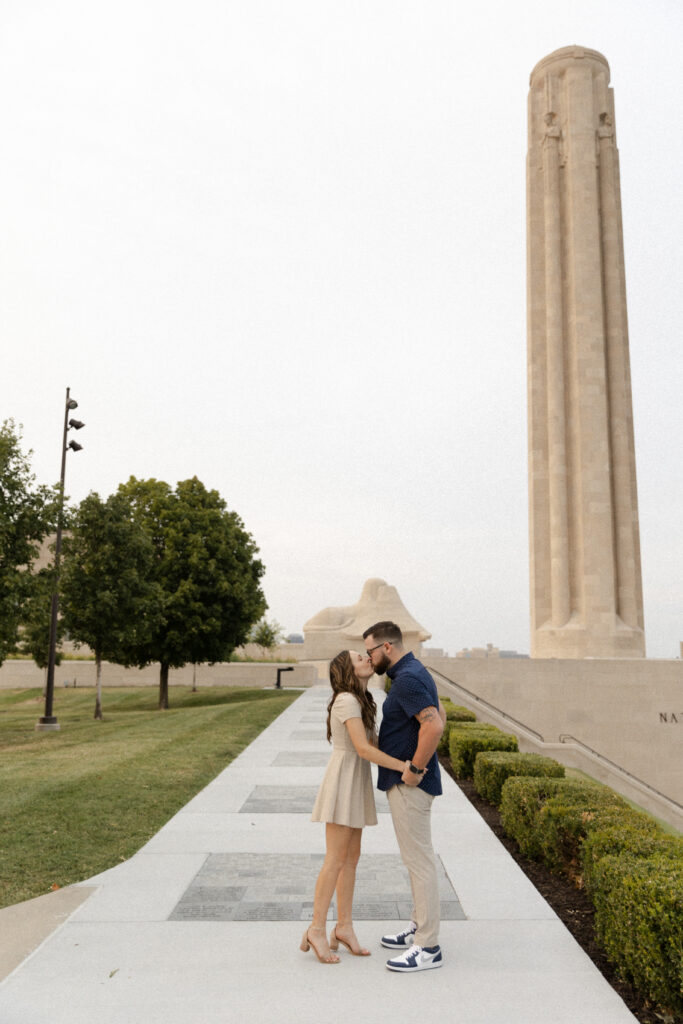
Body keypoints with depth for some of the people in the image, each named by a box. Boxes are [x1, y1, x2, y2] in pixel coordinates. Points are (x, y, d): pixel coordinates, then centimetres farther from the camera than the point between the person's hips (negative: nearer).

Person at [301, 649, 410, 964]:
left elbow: (372, 743, 12)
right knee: (336, 860, -4)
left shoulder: (360, 701, 12)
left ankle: (344, 926, 18)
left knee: (351, 858, 11)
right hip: (344, 779, -9)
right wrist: (402, 766, -25)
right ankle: (317, 930, 5)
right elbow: (363, 749, -25)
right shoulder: (347, 701, -18)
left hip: (356, 783, 9)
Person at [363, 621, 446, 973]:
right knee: (417, 856, 18)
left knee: (419, 860, -2)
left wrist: (416, 768, -23)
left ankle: (427, 947, 7)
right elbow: (440, 714, 23)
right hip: (403, 781, 11)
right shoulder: (414, 672, 11)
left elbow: (434, 725, -32)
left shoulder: (407, 679, -21)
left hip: (409, 784, -11)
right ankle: (419, 927, 31)